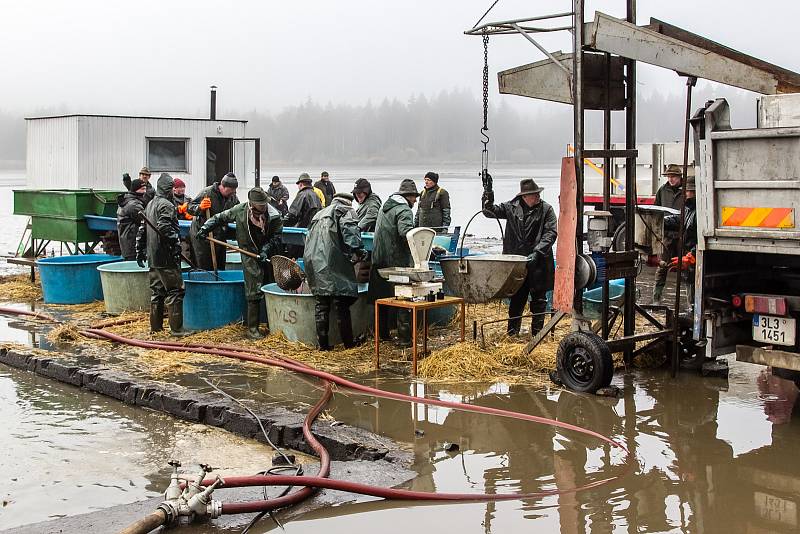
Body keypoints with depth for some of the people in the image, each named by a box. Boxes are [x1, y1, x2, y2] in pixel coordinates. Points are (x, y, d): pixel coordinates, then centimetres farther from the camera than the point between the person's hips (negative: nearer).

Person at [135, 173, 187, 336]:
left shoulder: (150, 205, 17)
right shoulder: (166, 205, -11)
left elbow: (142, 230, 21)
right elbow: (164, 228, -25)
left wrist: (140, 252, 25)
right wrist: (176, 245, -21)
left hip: (153, 258, 9)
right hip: (166, 257, -9)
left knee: (157, 291, 13)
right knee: (174, 292, -5)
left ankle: (155, 326, 17)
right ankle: (176, 328, -6)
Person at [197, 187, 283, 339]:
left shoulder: (273, 215, -10)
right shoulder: (240, 210, -9)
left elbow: (276, 237, -4)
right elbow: (220, 218, 7)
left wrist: (266, 250, -18)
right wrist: (205, 228, -2)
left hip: (268, 255, 2)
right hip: (250, 257, -2)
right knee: (254, 293, -8)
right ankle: (252, 328, -4)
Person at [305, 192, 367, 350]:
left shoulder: (318, 215, 29)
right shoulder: (346, 211, 6)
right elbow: (350, 231, -15)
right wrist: (357, 251, -17)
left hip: (314, 264, 7)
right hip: (333, 264, -7)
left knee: (321, 306, 9)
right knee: (342, 306, -2)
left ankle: (323, 343, 10)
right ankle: (348, 343, 1)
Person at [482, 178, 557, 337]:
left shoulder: (546, 209, -2)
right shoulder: (512, 207, 4)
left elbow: (551, 233, -8)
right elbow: (491, 212, 12)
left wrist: (537, 252, -18)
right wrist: (488, 202, -11)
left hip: (538, 262, -2)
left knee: (539, 299, 5)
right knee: (516, 298, 10)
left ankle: (537, 332, 15)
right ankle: (512, 332, 20)